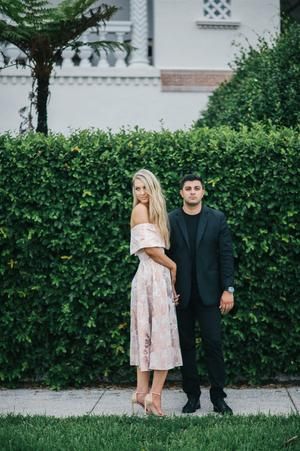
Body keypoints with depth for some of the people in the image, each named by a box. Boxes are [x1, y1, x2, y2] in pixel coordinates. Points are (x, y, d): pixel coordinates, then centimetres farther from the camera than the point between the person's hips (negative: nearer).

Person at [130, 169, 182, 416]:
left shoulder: (154, 211, 18)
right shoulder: (140, 210, -7)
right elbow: (150, 248, -14)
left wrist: (171, 282, 9)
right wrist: (174, 266, 0)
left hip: (160, 277, 8)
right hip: (153, 278, -8)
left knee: (149, 334, 7)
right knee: (162, 334, -7)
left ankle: (143, 391, 9)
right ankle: (154, 394, -4)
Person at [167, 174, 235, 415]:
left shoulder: (217, 218, 3)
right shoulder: (170, 220, 3)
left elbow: (226, 255, 0)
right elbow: (165, 256, 3)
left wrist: (228, 289, -5)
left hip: (209, 292, -1)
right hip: (181, 294, 1)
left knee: (213, 343, -3)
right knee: (186, 345, 7)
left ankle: (218, 396, 6)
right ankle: (192, 395, 16)